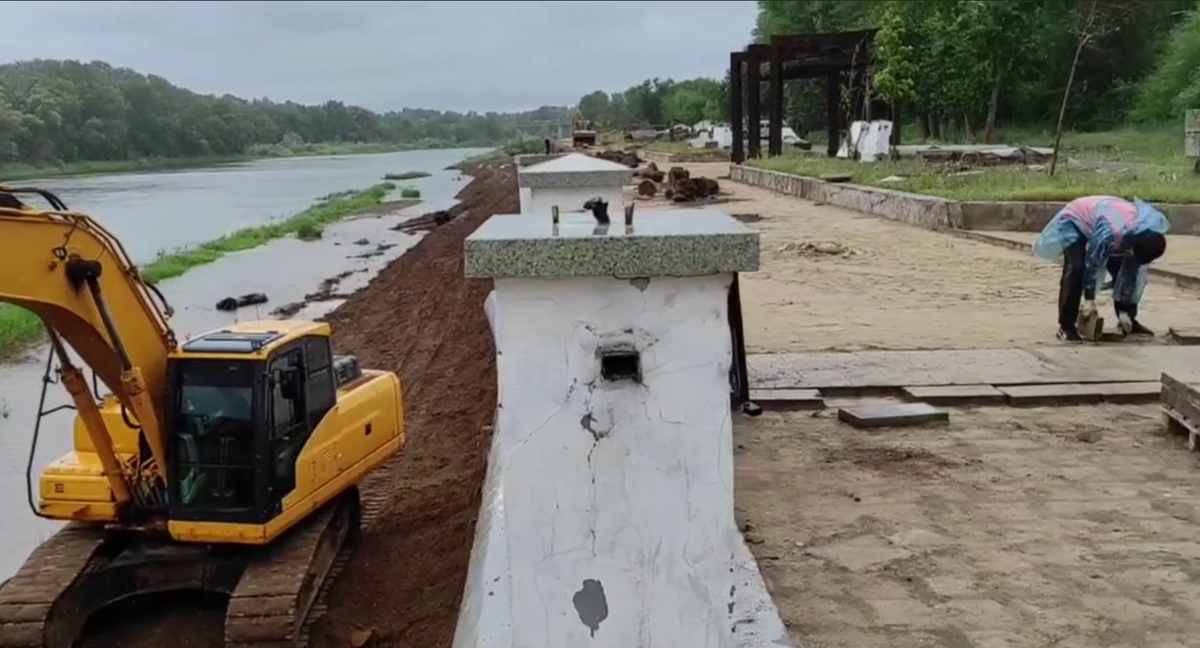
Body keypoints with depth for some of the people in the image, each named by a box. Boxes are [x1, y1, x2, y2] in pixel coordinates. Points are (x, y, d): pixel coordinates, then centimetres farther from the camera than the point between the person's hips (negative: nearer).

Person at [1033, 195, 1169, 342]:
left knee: (1121, 269, -1)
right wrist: (1089, 299, -23)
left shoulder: (1143, 239, -21)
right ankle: (1066, 326, -20)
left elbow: (1131, 273, -12)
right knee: (1076, 269, -23)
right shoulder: (1110, 232, -43)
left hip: (1096, 223, 7)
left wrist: (1124, 311, -10)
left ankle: (1128, 320, 14)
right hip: (1074, 221, -7)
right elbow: (1092, 264, -31)